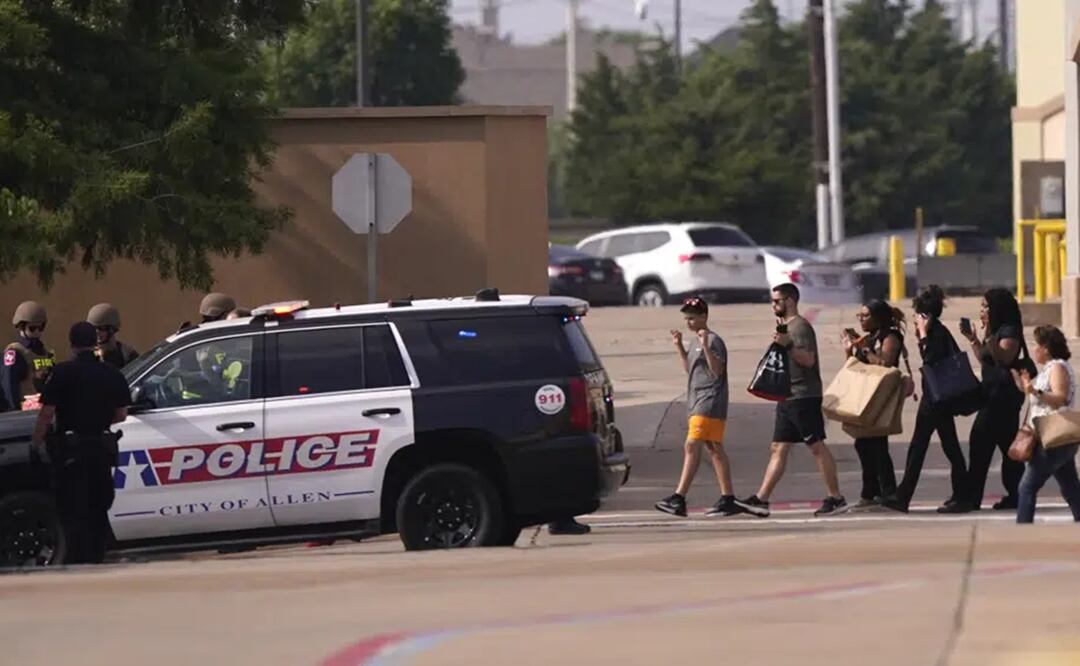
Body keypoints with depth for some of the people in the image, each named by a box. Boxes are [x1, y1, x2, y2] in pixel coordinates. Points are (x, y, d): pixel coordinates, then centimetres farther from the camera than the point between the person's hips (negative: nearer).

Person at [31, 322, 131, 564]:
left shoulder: (64, 373, -10)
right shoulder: (112, 374, 4)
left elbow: (46, 413, -12)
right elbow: (121, 414, 9)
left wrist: (36, 444, -2)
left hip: (71, 448, -5)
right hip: (102, 448, 5)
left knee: (72, 510, -2)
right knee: (98, 509, 14)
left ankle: (78, 560, -7)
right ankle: (96, 558, 17)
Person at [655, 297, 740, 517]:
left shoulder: (713, 341, -10)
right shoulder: (694, 341, 18)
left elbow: (717, 370, -19)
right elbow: (689, 368, 28)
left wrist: (706, 347, -27)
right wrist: (679, 347, 19)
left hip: (709, 402, -10)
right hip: (697, 402, 10)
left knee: (692, 447, -15)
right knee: (714, 449, 8)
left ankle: (679, 498, -19)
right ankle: (727, 499, 9)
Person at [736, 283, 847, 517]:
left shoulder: (801, 327, -10)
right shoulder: (785, 327, 20)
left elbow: (808, 359, -21)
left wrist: (788, 346, -28)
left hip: (804, 396, -10)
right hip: (787, 398, 10)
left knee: (817, 447, -7)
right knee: (779, 449, 5)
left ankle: (836, 498, -4)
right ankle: (761, 500, 2)